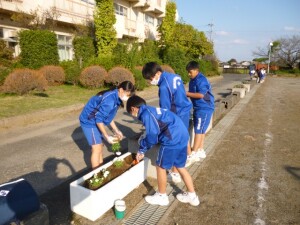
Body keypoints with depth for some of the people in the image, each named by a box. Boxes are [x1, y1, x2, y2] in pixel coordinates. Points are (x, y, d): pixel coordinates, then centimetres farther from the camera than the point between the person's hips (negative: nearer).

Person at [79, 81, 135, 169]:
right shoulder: (109, 100, -31)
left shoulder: (115, 97, -2)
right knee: (97, 149, -5)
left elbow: (109, 115, 8)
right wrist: (107, 137, -21)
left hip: (96, 121, 9)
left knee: (100, 146, 15)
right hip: (89, 121, -9)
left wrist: (116, 130, 7)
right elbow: (99, 119, -27)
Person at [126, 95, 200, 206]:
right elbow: (154, 134, 24)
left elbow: (152, 137, -14)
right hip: (182, 136, 9)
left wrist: (141, 149, 6)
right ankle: (192, 196, 33)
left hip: (172, 139, -9)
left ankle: (162, 196, 27)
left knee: (161, 167, 10)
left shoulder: (145, 114, -9)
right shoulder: (151, 110, 21)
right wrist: (142, 151, 24)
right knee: (180, 167, 22)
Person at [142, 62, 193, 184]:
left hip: (178, 115, -10)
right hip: (186, 110, 10)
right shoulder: (175, 76, 2)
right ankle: (188, 157, 53)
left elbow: (165, 109, -21)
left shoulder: (164, 87, -25)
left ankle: (175, 174, 9)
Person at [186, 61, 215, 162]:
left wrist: (186, 93, -20)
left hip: (204, 109, -9)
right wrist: (186, 94, -2)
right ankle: (201, 151, 23)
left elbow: (200, 95, -25)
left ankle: (194, 154, -1)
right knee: (201, 130, 14)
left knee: (198, 131, -7)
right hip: (198, 108, 9)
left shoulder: (201, 80, -17)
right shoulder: (192, 80, 12)